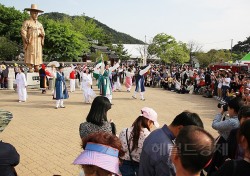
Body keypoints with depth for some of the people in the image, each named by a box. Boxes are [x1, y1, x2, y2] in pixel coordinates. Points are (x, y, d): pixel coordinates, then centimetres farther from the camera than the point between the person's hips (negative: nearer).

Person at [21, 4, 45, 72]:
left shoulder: (39, 24, 19)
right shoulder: (27, 22, 3)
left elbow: (43, 33, 19)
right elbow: (23, 31, -5)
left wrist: (42, 34, -2)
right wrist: (26, 40, -15)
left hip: (38, 43, 5)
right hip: (30, 43, -5)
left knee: (38, 55, 2)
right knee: (30, 55, -9)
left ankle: (37, 68, 6)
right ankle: (30, 68, -8)